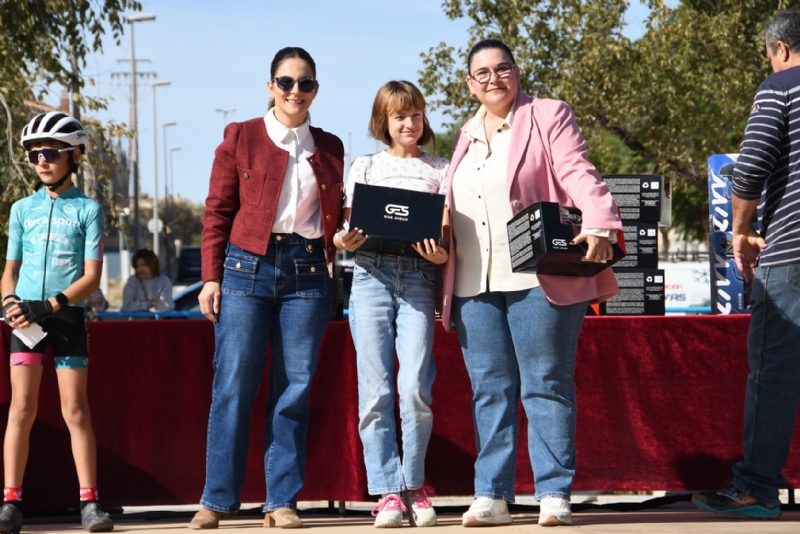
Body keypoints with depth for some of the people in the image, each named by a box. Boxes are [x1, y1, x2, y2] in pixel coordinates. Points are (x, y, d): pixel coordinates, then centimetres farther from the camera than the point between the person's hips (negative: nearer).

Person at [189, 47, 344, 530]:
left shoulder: (329, 147, 15)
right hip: (248, 267, -2)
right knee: (234, 385, -4)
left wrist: (343, 241, -1)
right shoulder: (241, 137, 7)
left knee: (295, 389, 1)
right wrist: (212, 276, -2)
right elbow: (218, 211, 5)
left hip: (307, 273, 2)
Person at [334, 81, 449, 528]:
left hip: (418, 277, -1)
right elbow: (347, 222, 13)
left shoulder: (440, 170, 15)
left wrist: (442, 254, -13)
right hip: (371, 273, 1)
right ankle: (388, 492, -2)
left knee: (415, 387, -12)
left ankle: (414, 484, 5)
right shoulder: (365, 166, 17)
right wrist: (345, 241, -10)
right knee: (375, 390, -6)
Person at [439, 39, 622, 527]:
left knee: (546, 385, -4)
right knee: (490, 390, 5)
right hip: (475, 284, 6)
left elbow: (578, 175, -10)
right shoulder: (468, 136, 21)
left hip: (539, 279, -5)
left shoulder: (548, 116, 3)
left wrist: (599, 225, -27)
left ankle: (555, 494, -1)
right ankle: (492, 495, 7)